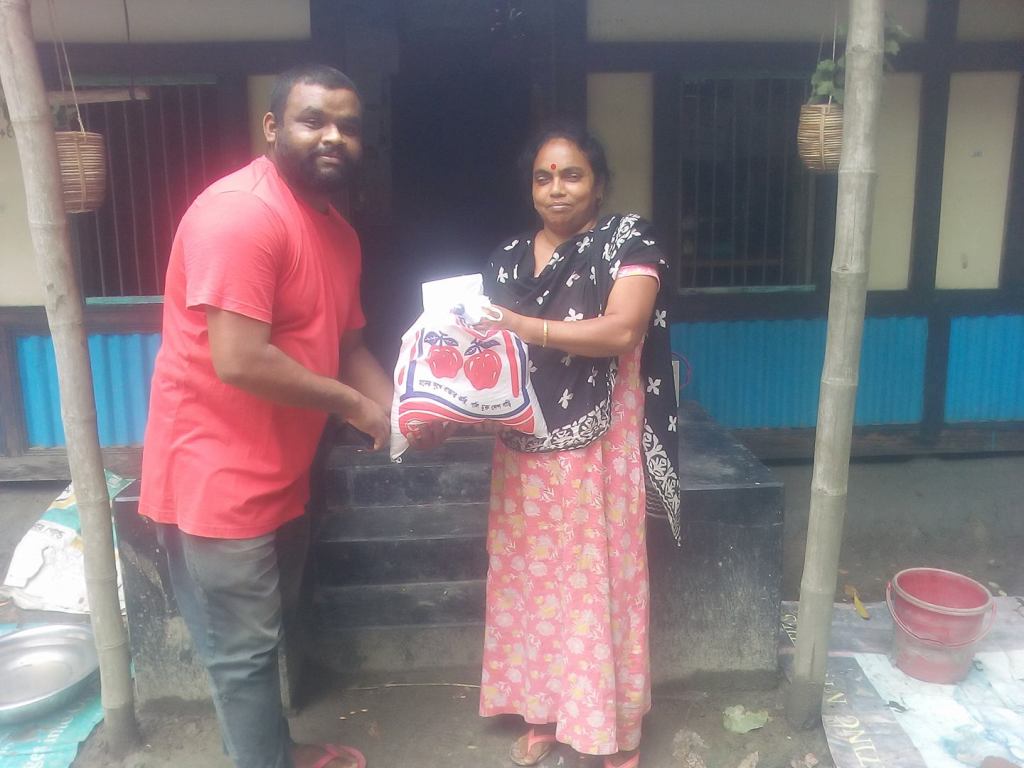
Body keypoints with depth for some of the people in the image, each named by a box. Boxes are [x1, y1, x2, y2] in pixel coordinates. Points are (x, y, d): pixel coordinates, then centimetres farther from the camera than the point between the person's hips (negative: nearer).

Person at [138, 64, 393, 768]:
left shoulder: (339, 232, 8)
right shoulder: (240, 212, -22)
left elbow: (346, 346, 13)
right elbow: (239, 362, -29)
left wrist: (402, 410, -3)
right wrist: (349, 403, -17)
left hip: (281, 471, 10)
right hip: (216, 474, -10)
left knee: (269, 633, 25)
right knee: (244, 650, 7)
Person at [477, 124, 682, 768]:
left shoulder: (629, 239, -5)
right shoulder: (510, 256, 11)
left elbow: (622, 330, -20)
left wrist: (525, 327, -24)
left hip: (598, 450, -5)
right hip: (526, 450, 5)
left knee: (601, 583, 4)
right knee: (531, 579, 13)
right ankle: (544, 713, 32)